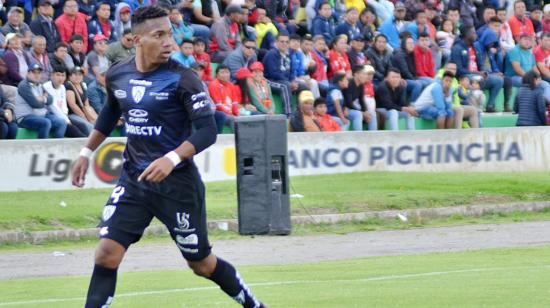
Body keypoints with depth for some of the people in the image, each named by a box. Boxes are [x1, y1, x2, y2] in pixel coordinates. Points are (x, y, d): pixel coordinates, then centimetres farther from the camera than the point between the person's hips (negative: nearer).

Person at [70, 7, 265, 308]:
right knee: (107, 253, -12)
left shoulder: (181, 78, -15)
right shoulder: (117, 75, 1)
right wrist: (87, 152, 24)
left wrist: (172, 159, -32)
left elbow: (208, 130, -18)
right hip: (134, 179, 4)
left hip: (177, 182, -4)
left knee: (202, 264, 9)